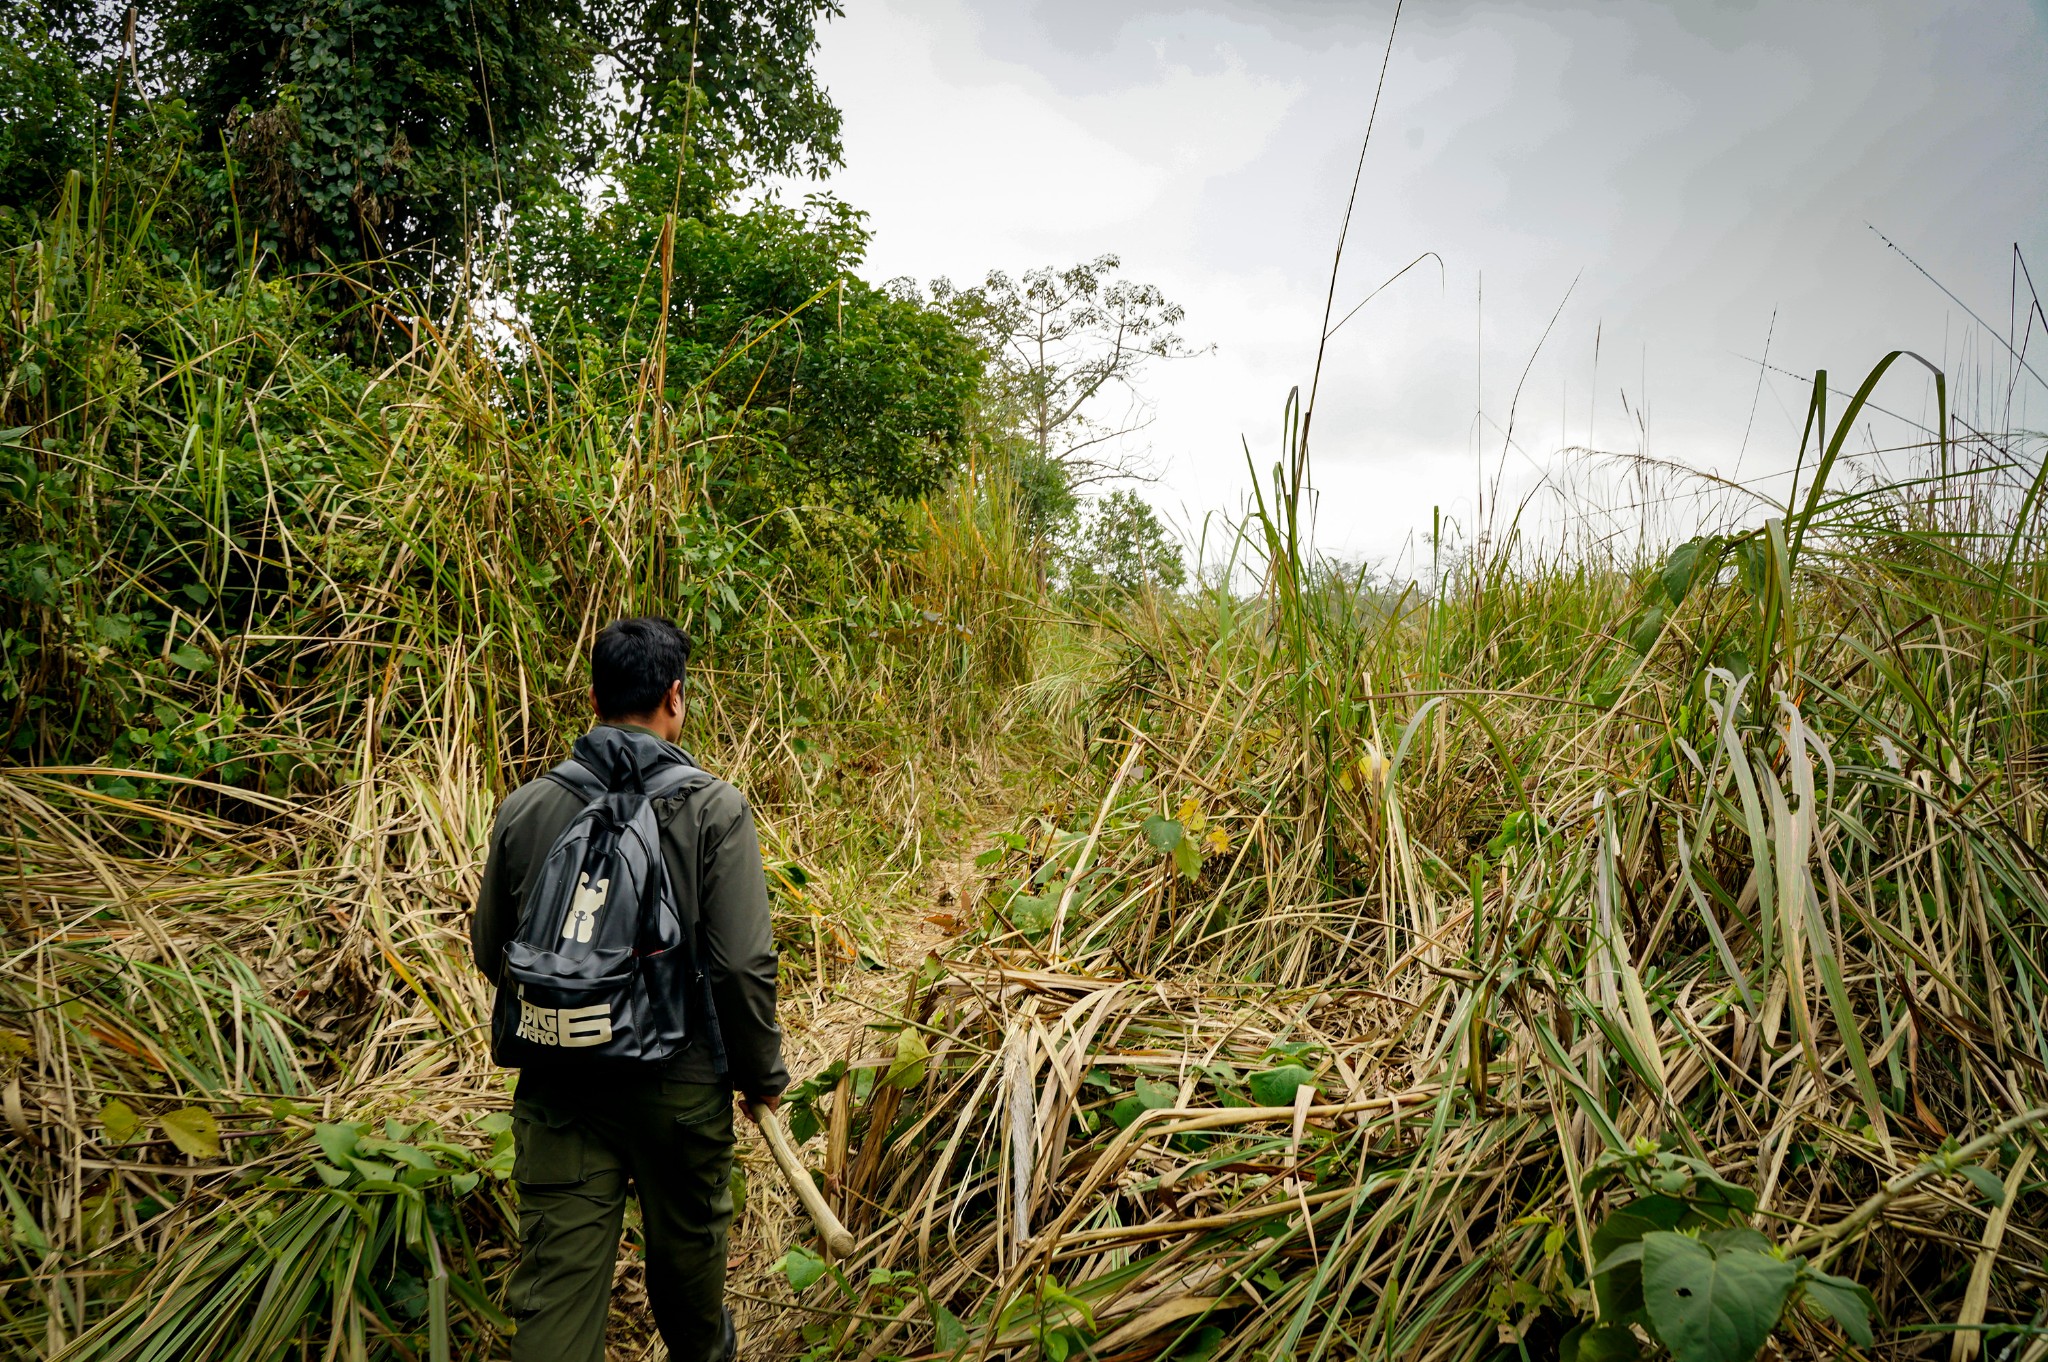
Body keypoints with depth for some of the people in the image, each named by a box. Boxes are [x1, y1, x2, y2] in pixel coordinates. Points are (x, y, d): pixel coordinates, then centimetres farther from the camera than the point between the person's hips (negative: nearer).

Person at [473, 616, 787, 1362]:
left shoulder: (524, 808, -2)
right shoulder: (713, 809, -12)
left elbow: (491, 952, 8)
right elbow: (744, 965, -15)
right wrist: (762, 1072, 1)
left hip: (556, 1084, 2)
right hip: (679, 1082, -1)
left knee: (555, 1279, 6)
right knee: (687, 1243, 22)